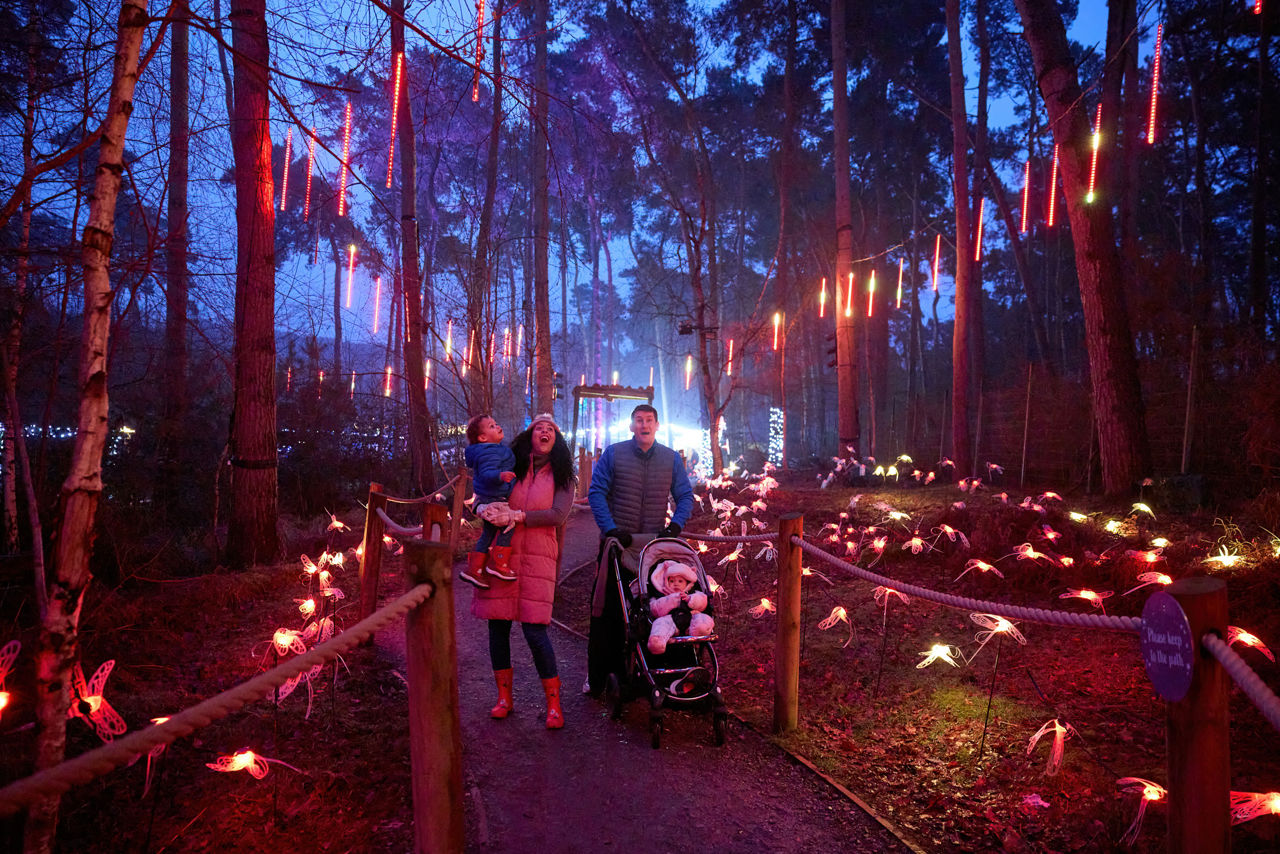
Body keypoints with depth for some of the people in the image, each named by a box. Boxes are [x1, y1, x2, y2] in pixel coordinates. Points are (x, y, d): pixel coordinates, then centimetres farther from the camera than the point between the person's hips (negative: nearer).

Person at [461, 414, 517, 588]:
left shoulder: (496, 449, 14)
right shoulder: (489, 453, -20)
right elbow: (486, 473, -34)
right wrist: (500, 475, -51)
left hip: (488, 501, 11)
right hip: (493, 500, -11)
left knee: (488, 535, 15)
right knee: (508, 528, -8)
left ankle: (473, 570, 19)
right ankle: (498, 564, -1)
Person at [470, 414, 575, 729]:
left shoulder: (561, 475, 7)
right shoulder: (511, 468, 11)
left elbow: (558, 514, -7)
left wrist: (517, 516, -15)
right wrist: (489, 509, -15)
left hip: (538, 557, -2)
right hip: (501, 553, 3)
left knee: (534, 629, -7)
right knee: (498, 625, 5)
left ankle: (554, 704, 7)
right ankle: (504, 697, 22)